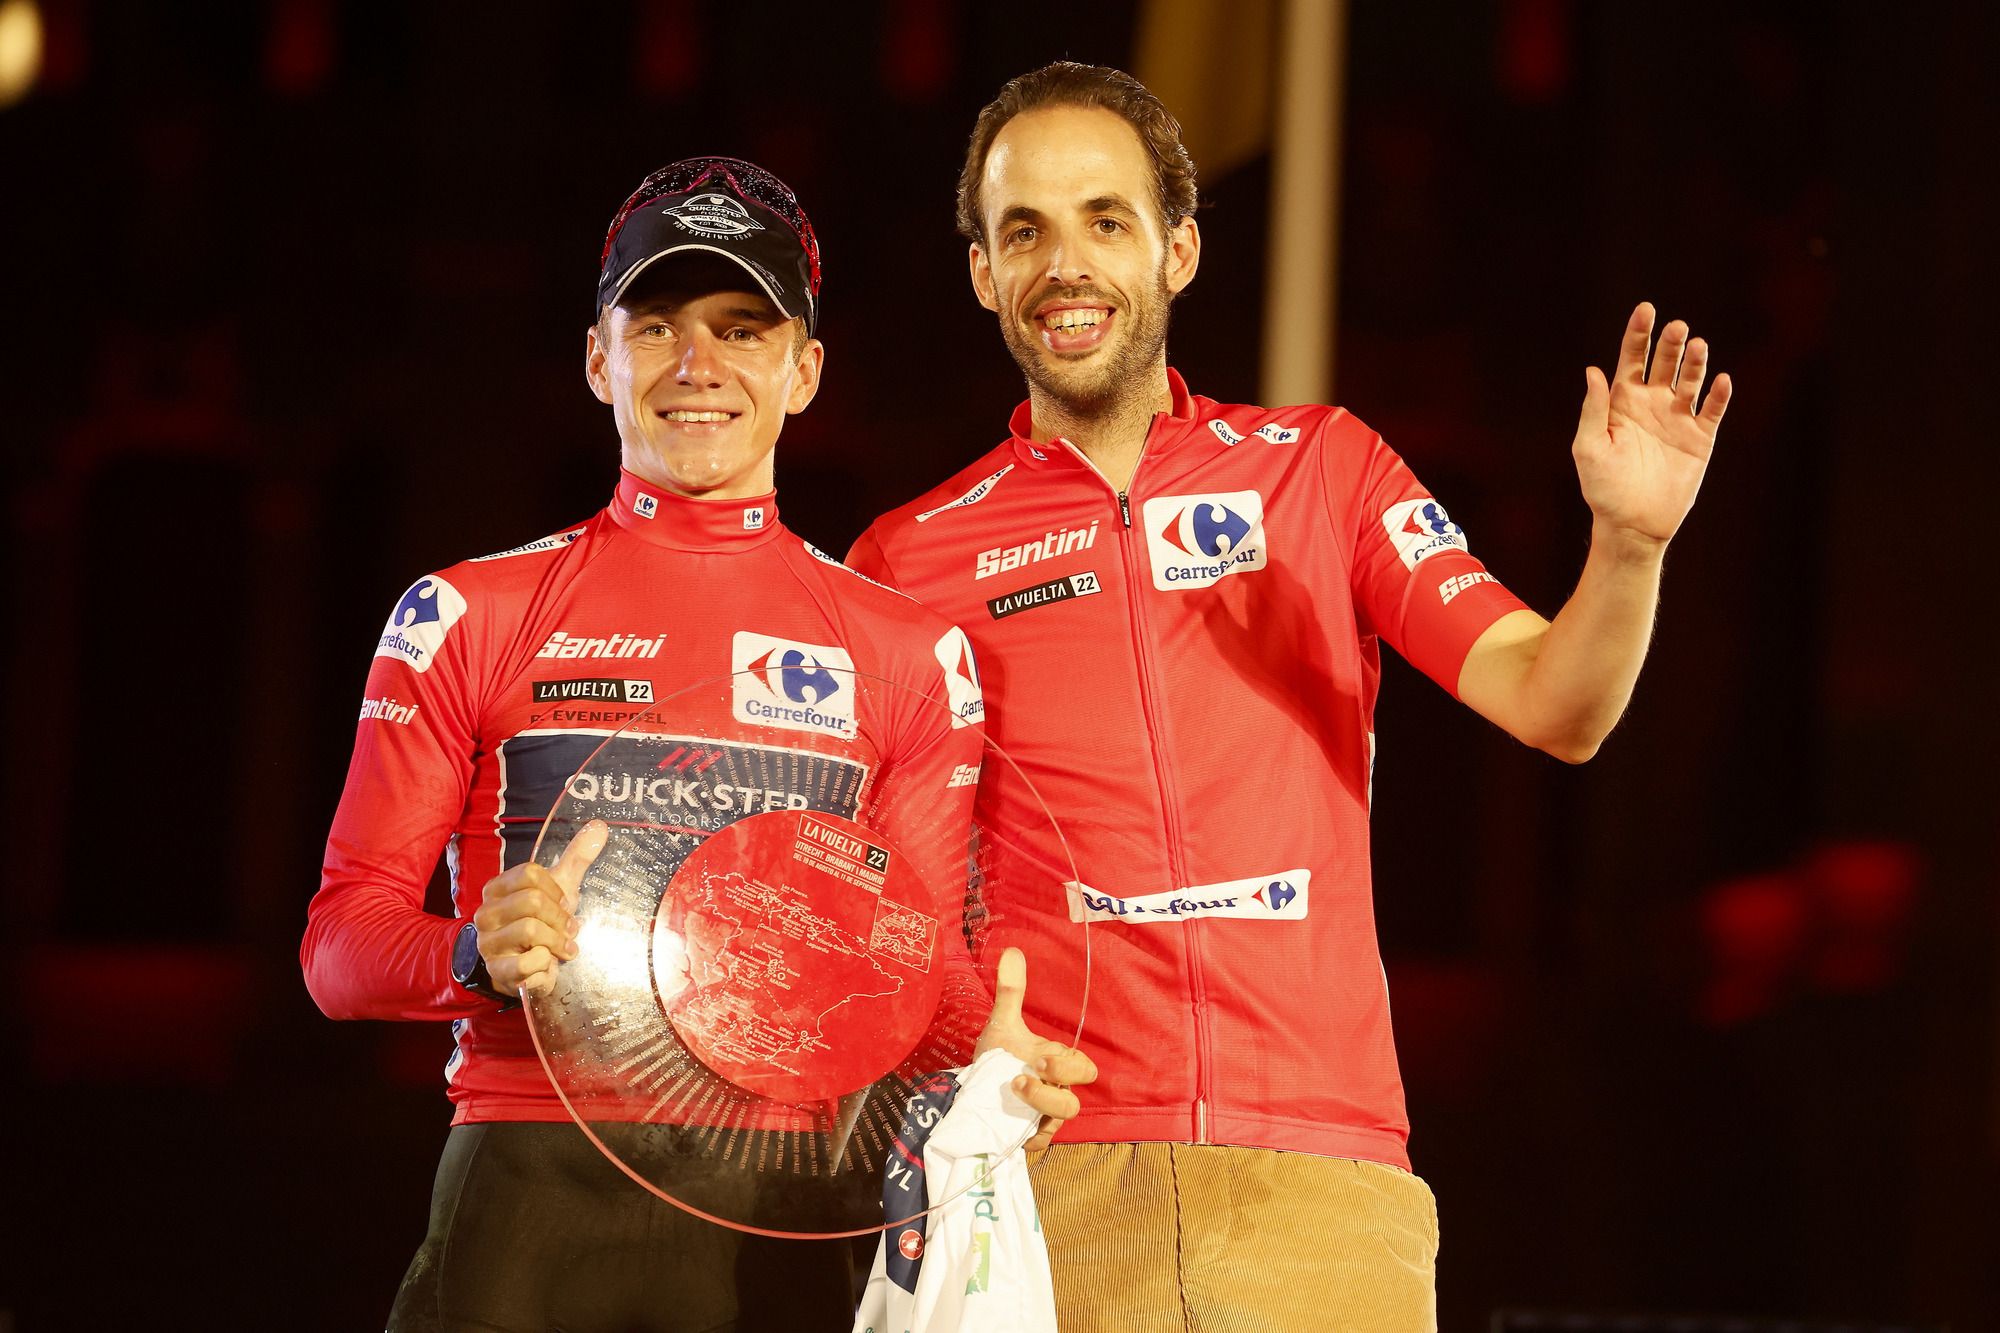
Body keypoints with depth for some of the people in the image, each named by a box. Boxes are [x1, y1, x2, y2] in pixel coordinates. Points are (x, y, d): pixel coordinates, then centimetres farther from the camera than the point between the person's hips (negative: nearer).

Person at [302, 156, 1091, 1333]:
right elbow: (342, 939, 7)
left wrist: (986, 1051, -11)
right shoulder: (470, 618, 10)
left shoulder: (908, 652, 14)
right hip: (534, 1194, -1)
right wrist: (480, 952, -15)